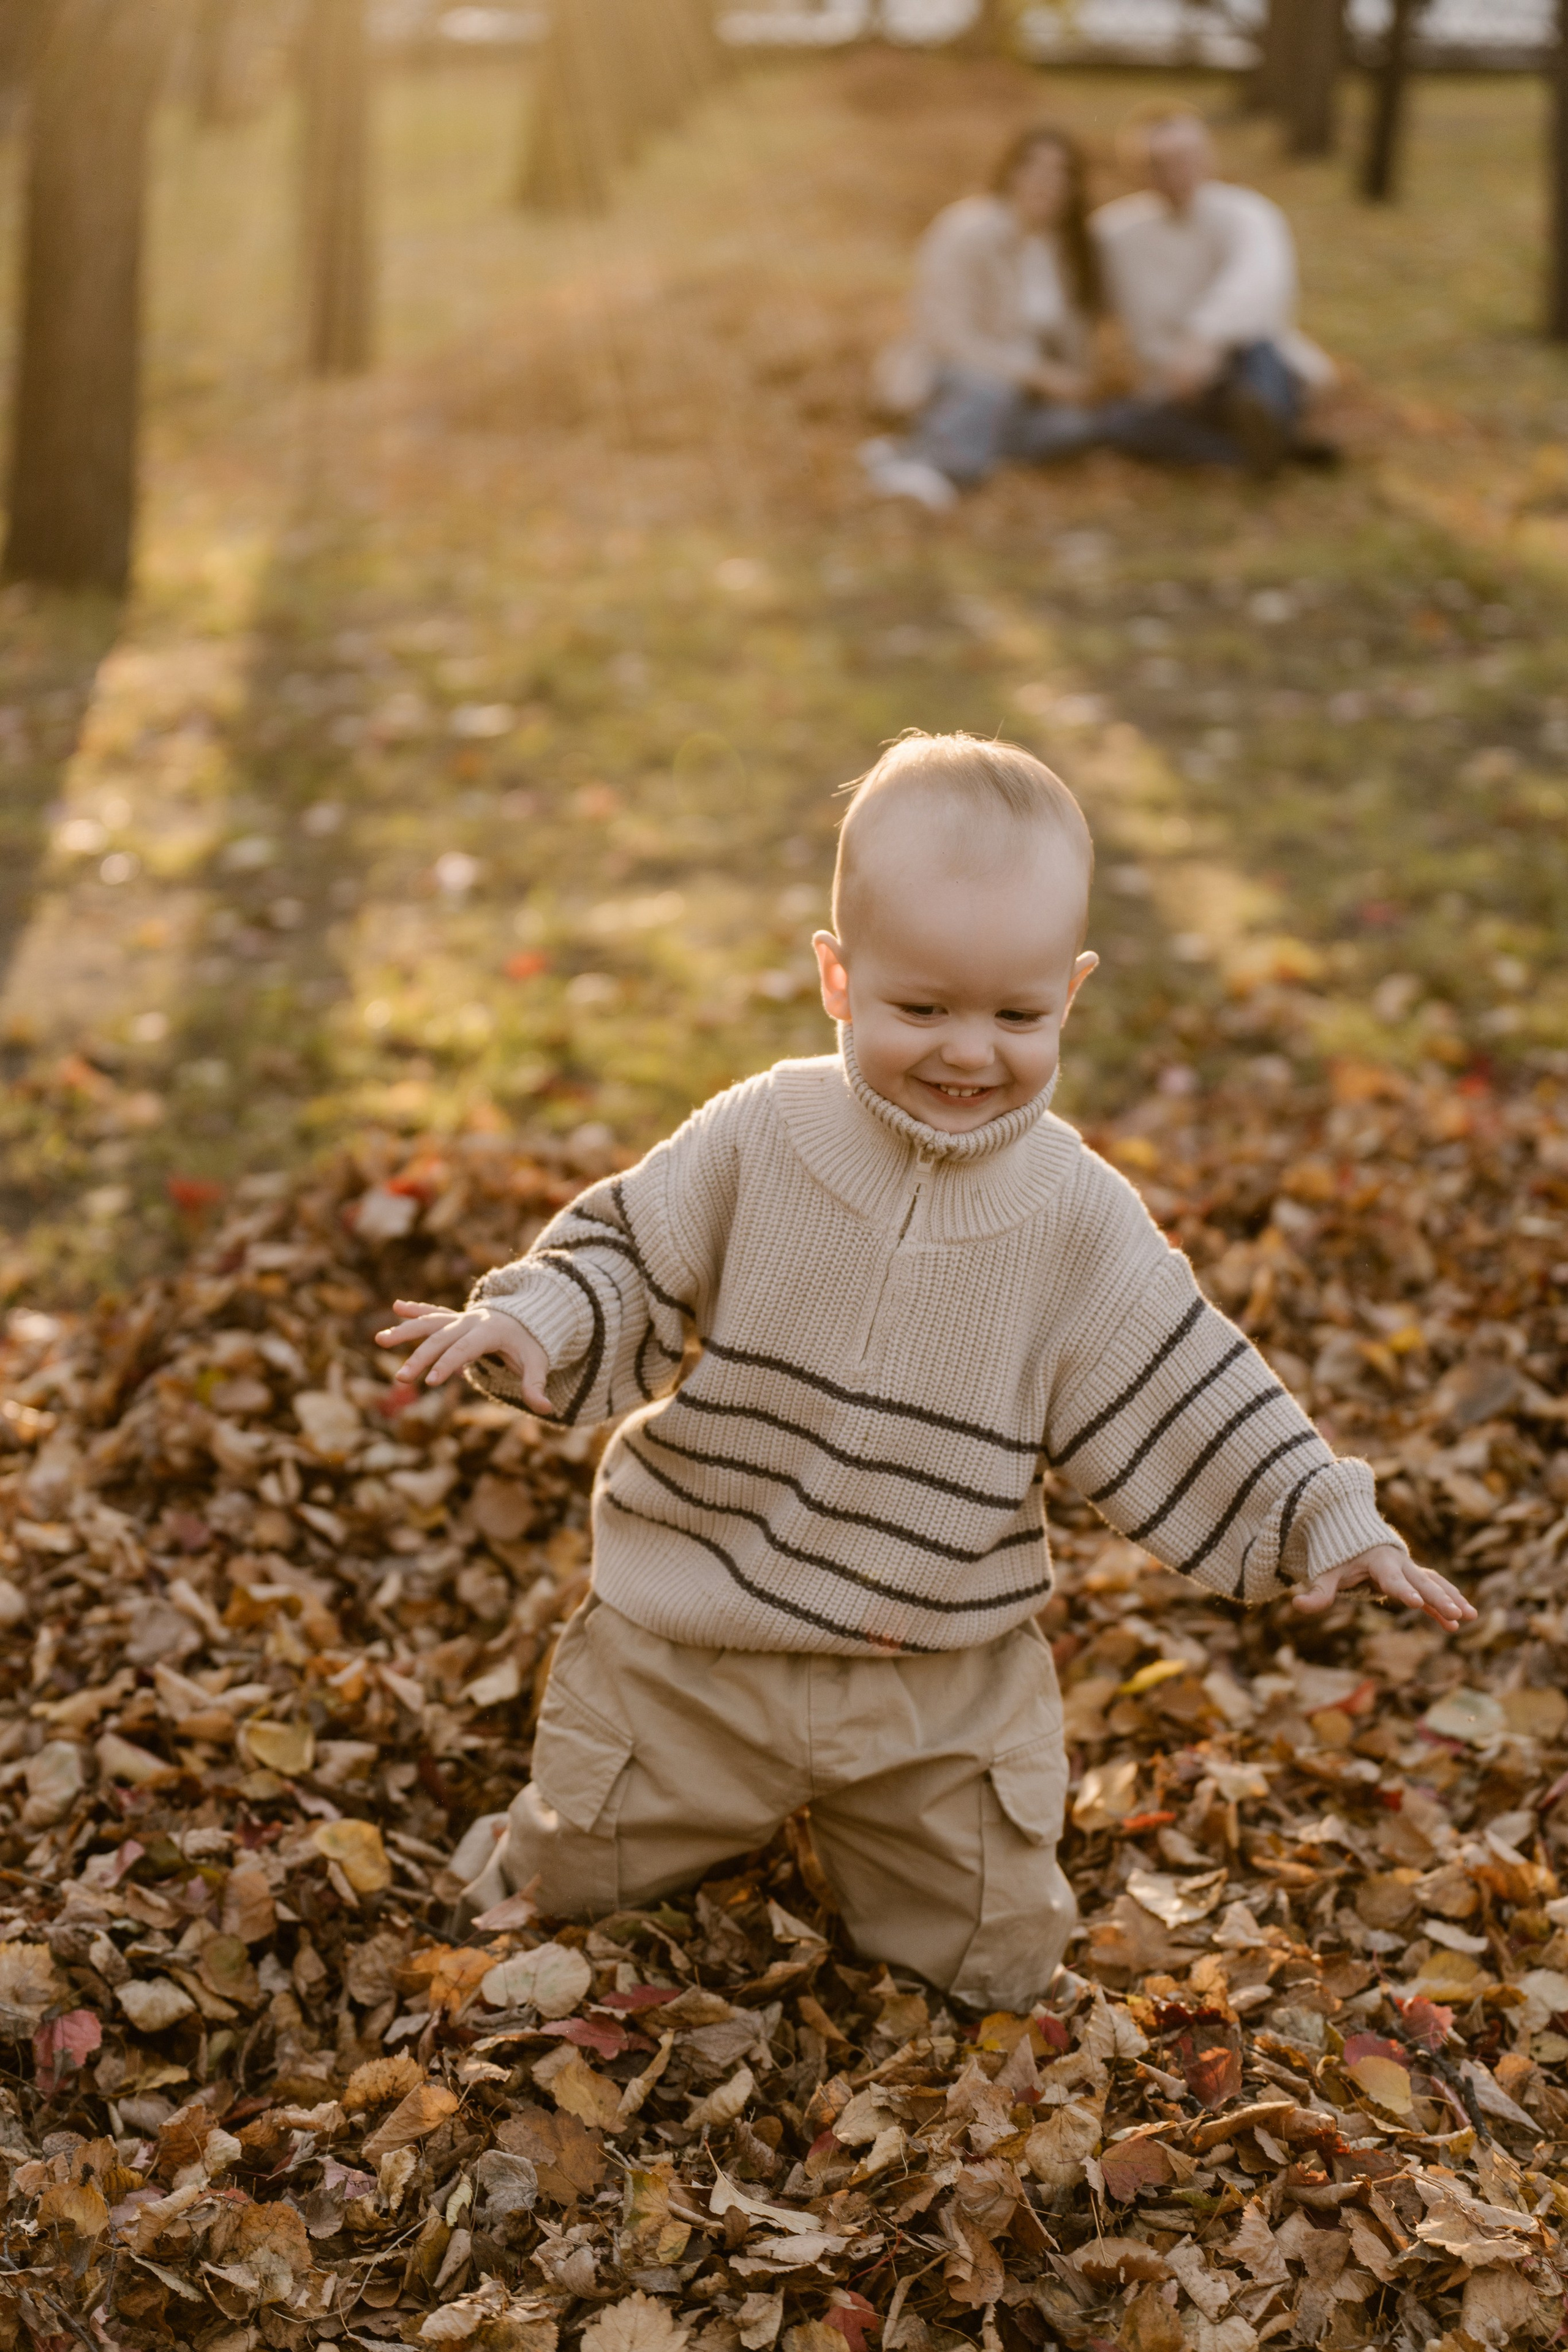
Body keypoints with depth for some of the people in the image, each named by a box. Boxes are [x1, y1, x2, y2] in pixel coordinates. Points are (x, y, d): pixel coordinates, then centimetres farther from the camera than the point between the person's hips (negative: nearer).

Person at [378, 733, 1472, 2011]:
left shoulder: (1077, 1216, -11)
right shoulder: (756, 1139, -12)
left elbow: (1187, 1396, -5)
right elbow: (632, 1258, -4)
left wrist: (1327, 1520, -12)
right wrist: (532, 1321, -23)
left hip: (946, 1682, 0)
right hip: (696, 1643, 0)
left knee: (1001, 1955, 8)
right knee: (580, 1873, 9)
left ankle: (872, 1816, 35)